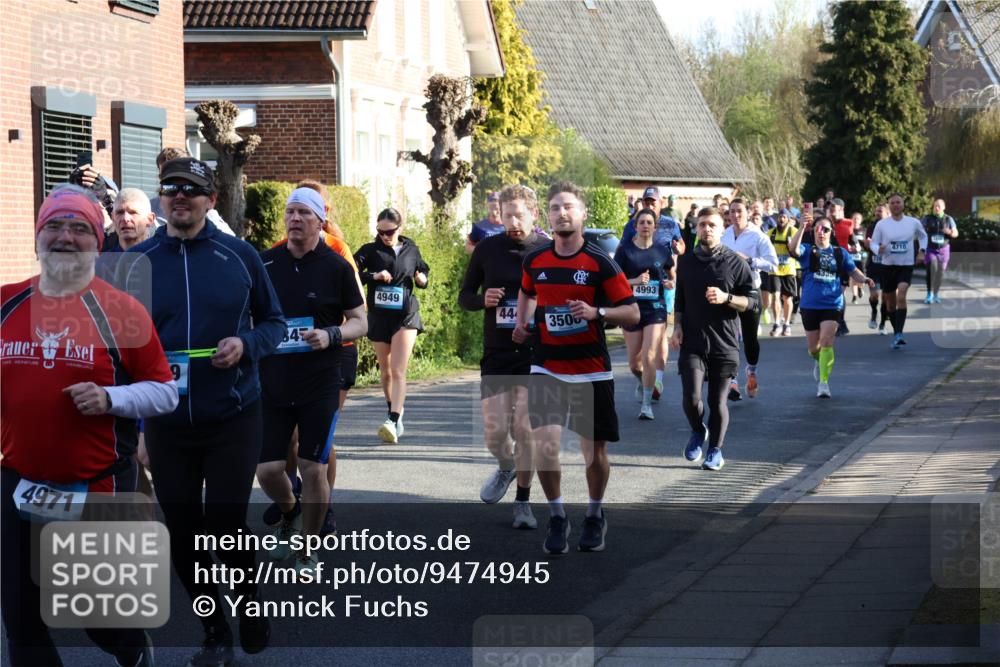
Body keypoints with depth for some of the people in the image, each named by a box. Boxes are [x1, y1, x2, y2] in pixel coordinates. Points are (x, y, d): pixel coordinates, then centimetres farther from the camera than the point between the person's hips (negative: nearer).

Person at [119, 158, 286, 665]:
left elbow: (274, 322, 7)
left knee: (225, 525, -1)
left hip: (233, 418, -2)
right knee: (183, 533, 7)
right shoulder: (135, 261, 2)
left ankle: (248, 597, 30)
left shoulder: (239, 256, -1)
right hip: (166, 424, 2)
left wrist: (245, 344, -13)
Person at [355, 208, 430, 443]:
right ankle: (395, 411, 34)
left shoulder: (411, 250, 7)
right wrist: (373, 276, -23)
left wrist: (421, 279, -3)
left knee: (398, 371, -14)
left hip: (405, 316, -2)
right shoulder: (371, 250, 1)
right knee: (385, 371, 13)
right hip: (379, 316, 2)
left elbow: (422, 279, 19)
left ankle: (393, 422, -25)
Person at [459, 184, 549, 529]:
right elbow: (464, 297, 11)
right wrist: (483, 300, -10)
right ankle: (506, 467, 34)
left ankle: (523, 502, 13)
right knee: (494, 432, -1)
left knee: (526, 431, -3)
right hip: (496, 355, 2)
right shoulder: (487, 249, 3)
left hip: (535, 355, -2)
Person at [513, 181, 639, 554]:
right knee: (544, 441, -14)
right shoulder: (535, 261, 3)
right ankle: (556, 517, 4)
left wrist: (596, 312, -23)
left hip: (591, 370, -2)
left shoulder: (601, 263, -8)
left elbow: (633, 313, -8)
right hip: (546, 368, 2)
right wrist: (521, 324, 15)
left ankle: (595, 516, 30)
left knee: (594, 450, 6)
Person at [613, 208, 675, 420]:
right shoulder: (625, 250, -1)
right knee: (634, 361, 10)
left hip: (656, 309, -1)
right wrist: (635, 281, -18)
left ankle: (647, 403, -6)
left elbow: (673, 276, 18)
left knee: (649, 357, -13)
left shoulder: (662, 252, 4)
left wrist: (671, 283, -5)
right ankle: (642, 382, 45)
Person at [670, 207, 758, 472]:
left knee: (717, 401, 3)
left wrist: (726, 298, -17)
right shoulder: (686, 262, 9)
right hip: (692, 341, 2)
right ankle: (698, 431, 20)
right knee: (691, 398, -11)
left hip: (724, 343, -2)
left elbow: (753, 301, -1)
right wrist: (677, 326, 8)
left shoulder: (735, 263, -1)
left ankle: (715, 450, 23)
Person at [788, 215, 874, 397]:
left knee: (826, 343, -16)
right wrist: (802, 229, -31)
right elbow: (793, 249, -20)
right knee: (813, 347, 11)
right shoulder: (807, 251, 1)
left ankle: (823, 382, -12)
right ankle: (820, 362, 46)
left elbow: (853, 271, 11)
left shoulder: (840, 253, 7)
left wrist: (864, 279, -10)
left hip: (832, 305, -1)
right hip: (810, 305, 1)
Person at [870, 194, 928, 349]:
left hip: (906, 266, -2)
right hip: (887, 266, 2)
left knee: (901, 296, -23)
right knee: (890, 302, 8)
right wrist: (878, 249, -20)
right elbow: (873, 243, 2)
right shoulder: (882, 224, -1)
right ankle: (896, 333, 27)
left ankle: (899, 334, -27)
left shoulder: (914, 223, 1)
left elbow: (923, 236, 21)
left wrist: (922, 250, 5)